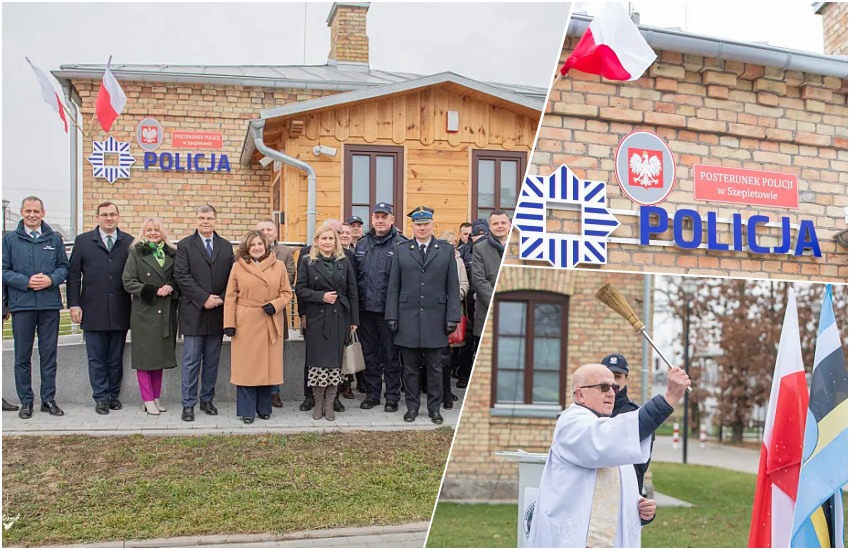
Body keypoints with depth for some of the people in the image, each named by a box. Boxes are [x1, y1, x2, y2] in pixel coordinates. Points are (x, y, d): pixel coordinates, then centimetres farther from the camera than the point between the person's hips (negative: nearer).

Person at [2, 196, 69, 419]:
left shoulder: (54, 239, 9)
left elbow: (64, 267, 9)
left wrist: (51, 280, -10)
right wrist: (26, 282, -13)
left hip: (50, 304, 1)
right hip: (22, 304, -1)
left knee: (49, 355, 6)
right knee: (22, 356, 4)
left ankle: (48, 399, 14)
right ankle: (26, 401, 12)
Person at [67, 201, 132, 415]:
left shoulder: (129, 243, 5)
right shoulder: (83, 241, 6)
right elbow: (73, 275, 4)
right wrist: (74, 305, -3)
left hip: (120, 312, 0)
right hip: (93, 311, 0)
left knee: (116, 358, 10)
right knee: (96, 359, 5)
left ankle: (113, 395, 22)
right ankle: (101, 397, 14)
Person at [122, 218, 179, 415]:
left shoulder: (171, 254, 10)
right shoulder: (136, 252, 1)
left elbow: (178, 279, 13)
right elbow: (128, 281, -5)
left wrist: (171, 287, -9)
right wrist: (153, 291, -14)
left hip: (166, 313, 3)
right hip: (144, 312, -3)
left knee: (160, 354, 9)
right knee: (144, 355, -1)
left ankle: (156, 397, 18)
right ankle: (148, 400, 5)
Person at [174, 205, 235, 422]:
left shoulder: (226, 247, 11)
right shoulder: (185, 245, 1)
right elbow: (182, 276, -8)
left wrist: (221, 299, -9)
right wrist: (204, 298, -15)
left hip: (218, 313, 3)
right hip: (194, 312, -3)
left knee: (212, 361, 10)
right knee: (191, 361, -1)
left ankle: (207, 399, 20)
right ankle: (188, 404, 5)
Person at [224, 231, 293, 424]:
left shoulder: (279, 266, 5)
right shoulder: (238, 267, 1)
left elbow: (287, 292, 8)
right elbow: (230, 297, 0)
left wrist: (275, 305, -11)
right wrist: (229, 323, -6)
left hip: (270, 324, 2)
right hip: (245, 323, -1)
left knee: (267, 365, 7)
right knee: (246, 366, 1)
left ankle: (264, 408, 19)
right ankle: (247, 410, 10)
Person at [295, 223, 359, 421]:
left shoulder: (344, 263, 9)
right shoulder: (307, 262, 3)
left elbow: (352, 292, 8)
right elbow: (300, 289, -1)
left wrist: (354, 320, 3)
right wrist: (321, 296, -15)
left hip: (339, 319, 2)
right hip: (316, 318, -2)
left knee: (335, 361, 2)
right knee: (317, 361, -2)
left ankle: (329, 404, 10)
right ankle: (318, 403, 11)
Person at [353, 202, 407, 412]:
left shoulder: (401, 245, -6)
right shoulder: (362, 244, 11)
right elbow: (355, 275, 13)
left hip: (389, 309, -5)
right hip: (365, 308, 5)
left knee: (391, 355, 5)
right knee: (369, 354, 13)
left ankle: (392, 396, 15)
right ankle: (372, 393, 24)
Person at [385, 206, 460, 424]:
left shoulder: (447, 250, 6)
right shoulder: (401, 250, 7)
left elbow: (453, 287, 4)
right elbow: (393, 286, 6)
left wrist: (452, 317, -2)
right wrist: (392, 316, 0)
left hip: (435, 319, 0)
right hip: (408, 318, 0)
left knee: (434, 367, 7)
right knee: (410, 367, 7)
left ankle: (434, 408, 17)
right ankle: (412, 406, 18)